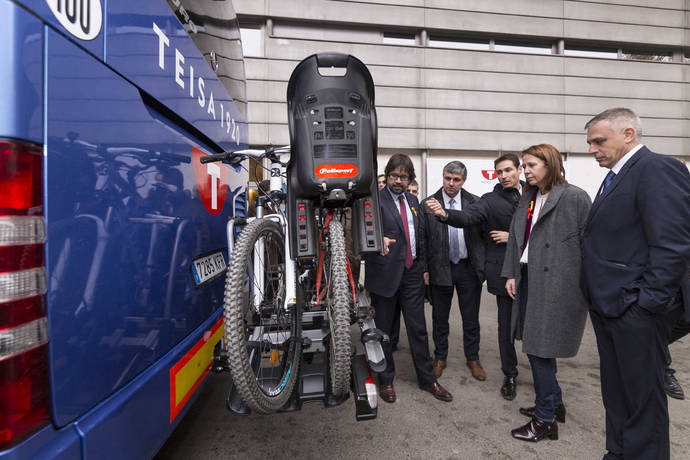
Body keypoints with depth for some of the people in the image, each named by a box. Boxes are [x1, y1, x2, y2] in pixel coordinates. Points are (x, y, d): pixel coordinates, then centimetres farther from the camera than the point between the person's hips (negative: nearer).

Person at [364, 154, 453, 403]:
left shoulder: (412, 200, 13)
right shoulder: (375, 200, -8)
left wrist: (423, 266, 16)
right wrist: (379, 239, -43)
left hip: (412, 273, 5)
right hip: (385, 273, -5)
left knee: (418, 328, 12)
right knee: (383, 329, 9)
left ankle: (426, 378, 29)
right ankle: (386, 380, 27)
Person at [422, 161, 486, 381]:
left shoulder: (475, 202, 0)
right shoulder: (428, 204, -3)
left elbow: (482, 232, -3)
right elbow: (423, 239, -2)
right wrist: (424, 269, -5)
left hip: (469, 268, 1)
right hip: (440, 268, 0)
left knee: (471, 318, 13)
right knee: (440, 317, 13)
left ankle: (473, 358, 32)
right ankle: (440, 357, 31)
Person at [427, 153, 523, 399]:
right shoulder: (490, 200, -3)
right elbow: (468, 216, -20)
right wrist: (446, 213, -40)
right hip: (504, 271, -2)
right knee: (506, 324, 8)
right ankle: (510, 375, 26)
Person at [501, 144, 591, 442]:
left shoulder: (575, 197, -8)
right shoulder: (528, 199, 15)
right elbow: (515, 237, 13)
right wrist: (511, 274, 7)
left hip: (556, 284, -7)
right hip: (529, 279, 8)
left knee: (539, 347, -3)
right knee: (535, 346, 14)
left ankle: (545, 420, 15)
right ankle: (554, 403, 35)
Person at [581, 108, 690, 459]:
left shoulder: (657, 169, -13)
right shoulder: (616, 176, 15)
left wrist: (649, 303, -19)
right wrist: (597, 299, 12)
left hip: (635, 311, -9)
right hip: (608, 308, 9)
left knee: (642, 399, 7)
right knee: (615, 394, 21)